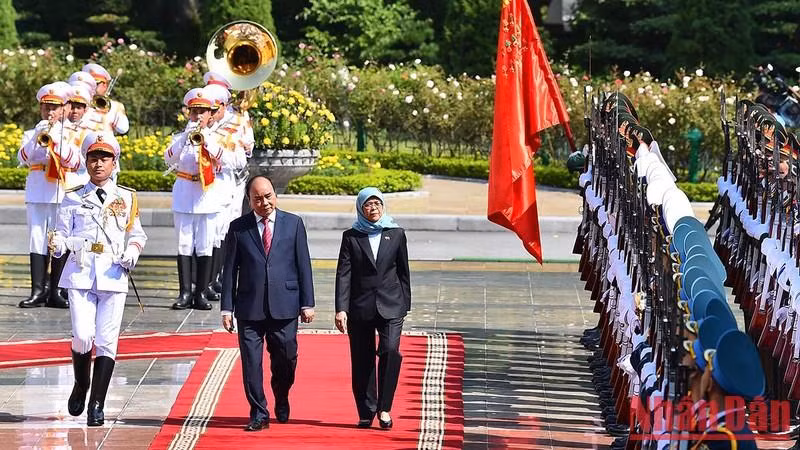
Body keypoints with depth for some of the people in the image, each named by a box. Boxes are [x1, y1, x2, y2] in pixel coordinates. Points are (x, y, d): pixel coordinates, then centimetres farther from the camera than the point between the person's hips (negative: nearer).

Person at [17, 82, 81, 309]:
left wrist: (57, 139, -16)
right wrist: (38, 138, -17)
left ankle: (55, 292, 4)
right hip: (37, 192, 1)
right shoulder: (32, 133, 11)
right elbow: (23, 158, -5)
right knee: (37, 239, -3)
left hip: (62, 193, -1)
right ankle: (37, 291, -3)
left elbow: (74, 162, -8)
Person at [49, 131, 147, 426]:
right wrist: (57, 244, -14)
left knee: (106, 341, -3)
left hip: (113, 275, 1)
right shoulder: (73, 198, 8)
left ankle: (97, 405, 4)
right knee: (83, 336, -12)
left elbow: (136, 234, 15)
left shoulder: (127, 198, 11)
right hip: (80, 274, -1)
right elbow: (63, 233, 8)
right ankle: (80, 385, 18)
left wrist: (133, 251, -5)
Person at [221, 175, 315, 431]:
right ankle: (259, 414, 8)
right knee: (251, 362, -3)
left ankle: (281, 402, 33)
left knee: (285, 360, 6)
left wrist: (307, 304, 2)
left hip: (284, 306, 0)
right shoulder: (238, 228, 5)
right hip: (250, 308, 0)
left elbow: (303, 265, 6)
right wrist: (227, 308, 1)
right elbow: (230, 270, 5)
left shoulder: (293, 224, 6)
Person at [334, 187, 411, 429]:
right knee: (362, 362, 3)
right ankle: (366, 413, 13)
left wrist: (405, 305, 10)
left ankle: (384, 407, -12)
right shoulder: (351, 236, 5)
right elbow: (344, 274, -1)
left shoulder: (396, 234, 9)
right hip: (360, 308, 1)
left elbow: (403, 272, 13)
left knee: (390, 351, -20)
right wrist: (341, 308, -10)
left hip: (390, 306, 0)